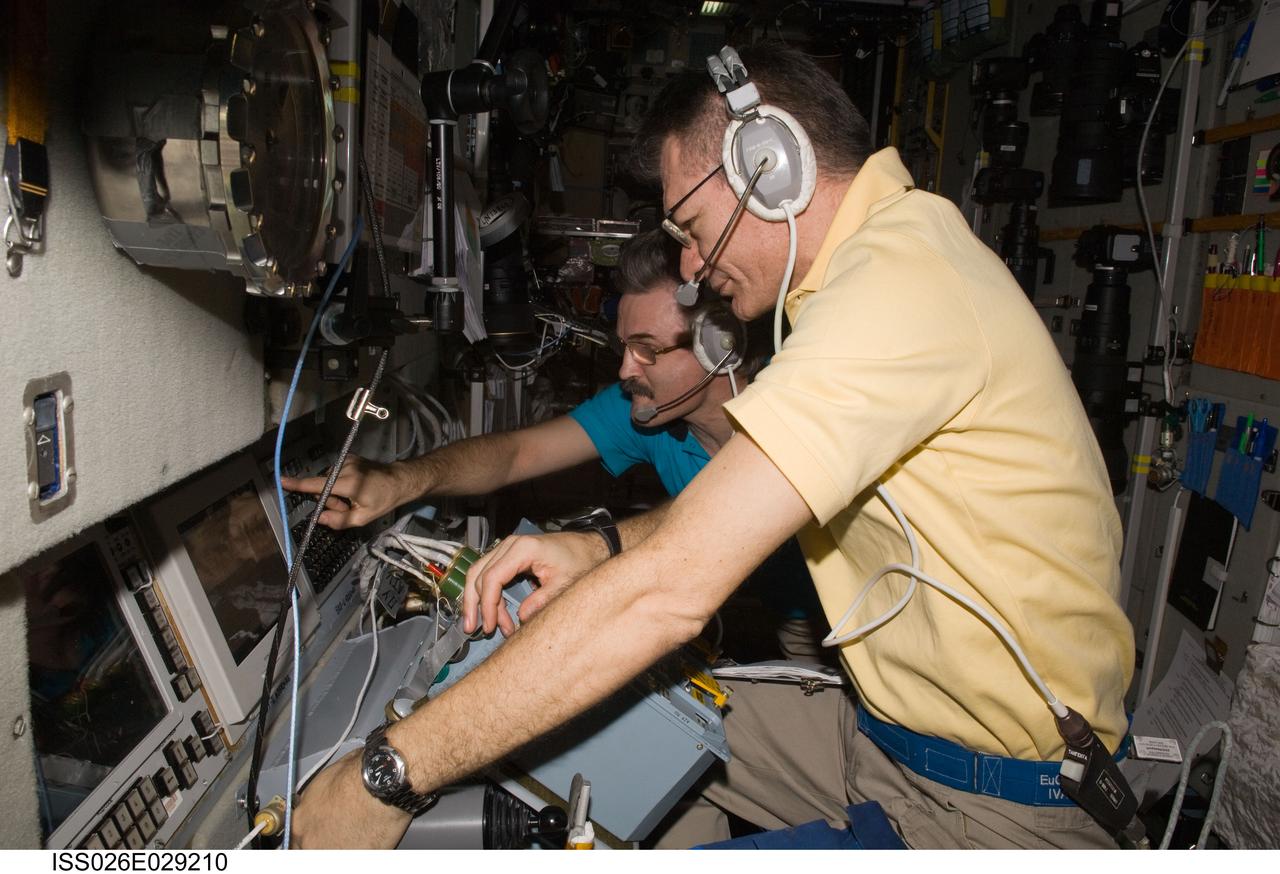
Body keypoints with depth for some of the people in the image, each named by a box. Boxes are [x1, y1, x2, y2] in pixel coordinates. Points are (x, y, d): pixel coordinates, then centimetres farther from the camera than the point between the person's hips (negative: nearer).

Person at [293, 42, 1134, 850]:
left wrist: (389, 774, -23)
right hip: (886, 733, 9)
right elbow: (739, 515, 11)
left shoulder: (898, 282, -26)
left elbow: (669, 589, -31)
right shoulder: (898, 248, 8)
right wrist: (594, 552, -3)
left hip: (998, 805, -8)